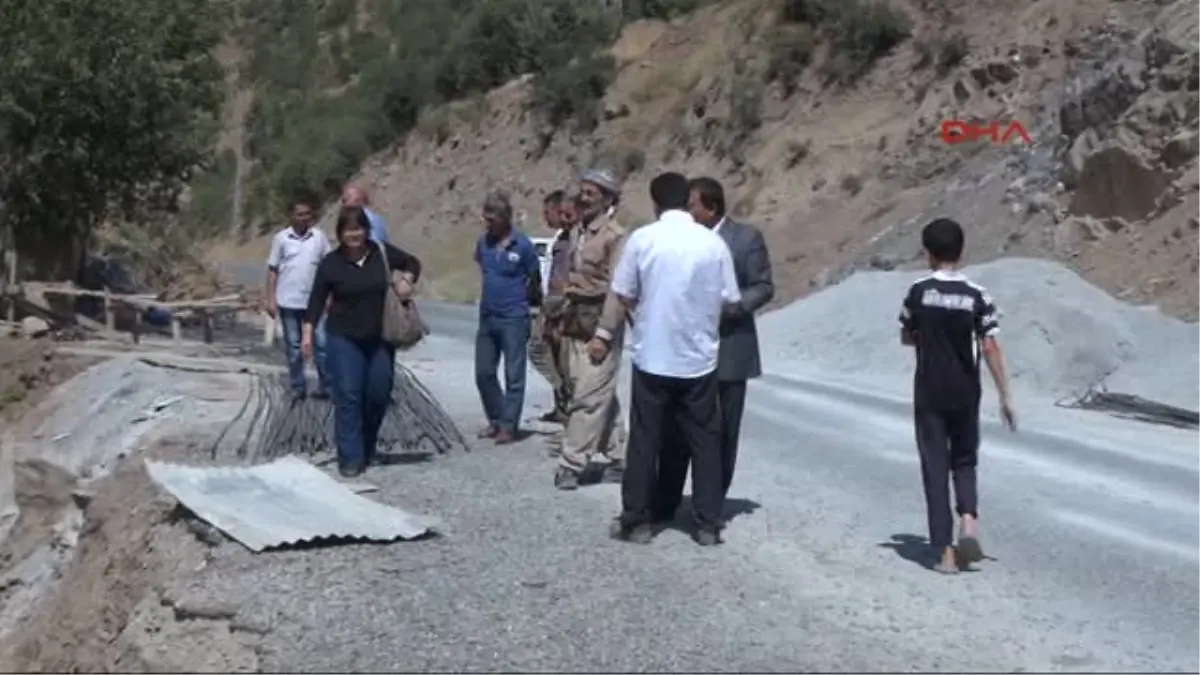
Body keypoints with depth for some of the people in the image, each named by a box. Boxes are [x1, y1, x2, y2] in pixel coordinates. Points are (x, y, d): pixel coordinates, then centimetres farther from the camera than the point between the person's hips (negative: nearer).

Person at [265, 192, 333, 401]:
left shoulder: (319, 237, 1)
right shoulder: (281, 238, -1)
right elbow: (272, 270, 2)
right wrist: (271, 299, -3)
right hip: (288, 302, 0)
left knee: (322, 344, 0)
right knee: (293, 347, 7)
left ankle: (326, 386, 7)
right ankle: (298, 387, 15)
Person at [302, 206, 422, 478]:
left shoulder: (383, 252, -3)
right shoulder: (331, 263, -8)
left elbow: (413, 262, 14)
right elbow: (317, 300, -3)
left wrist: (407, 279, -5)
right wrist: (308, 333, -10)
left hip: (380, 339, 3)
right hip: (343, 339, -3)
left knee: (379, 395, 8)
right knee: (348, 397, -6)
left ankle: (367, 450, 30)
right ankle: (351, 458, -2)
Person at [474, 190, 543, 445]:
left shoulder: (523, 245, -12)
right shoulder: (483, 241, 2)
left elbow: (535, 280, 1)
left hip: (514, 319, -6)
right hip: (487, 317, 6)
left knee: (514, 376, 0)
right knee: (484, 373, 10)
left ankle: (508, 426, 7)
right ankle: (495, 420, 25)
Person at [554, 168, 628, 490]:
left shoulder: (616, 236, -12)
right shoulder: (579, 232, 13)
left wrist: (603, 334, -19)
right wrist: (565, 320, 14)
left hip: (601, 321, -8)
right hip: (576, 322, 8)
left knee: (589, 395, -7)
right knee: (603, 394, 13)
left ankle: (571, 464, -4)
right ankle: (618, 458, 21)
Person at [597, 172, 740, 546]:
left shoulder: (642, 239, -7)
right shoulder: (713, 242, -4)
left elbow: (625, 296, -1)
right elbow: (728, 300, 1)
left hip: (652, 356, -1)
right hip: (699, 357, 1)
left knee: (645, 441, 9)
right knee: (704, 442, 10)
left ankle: (637, 520, 14)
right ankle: (708, 524, 13)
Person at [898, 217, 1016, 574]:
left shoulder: (919, 291, -6)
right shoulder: (976, 295, -6)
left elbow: (906, 337, 6)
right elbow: (990, 348, -7)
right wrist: (1005, 397, -3)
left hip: (929, 395, -1)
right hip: (965, 395, 1)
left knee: (935, 468, 4)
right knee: (964, 461, 20)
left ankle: (945, 551, 1)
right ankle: (969, 519, -5)